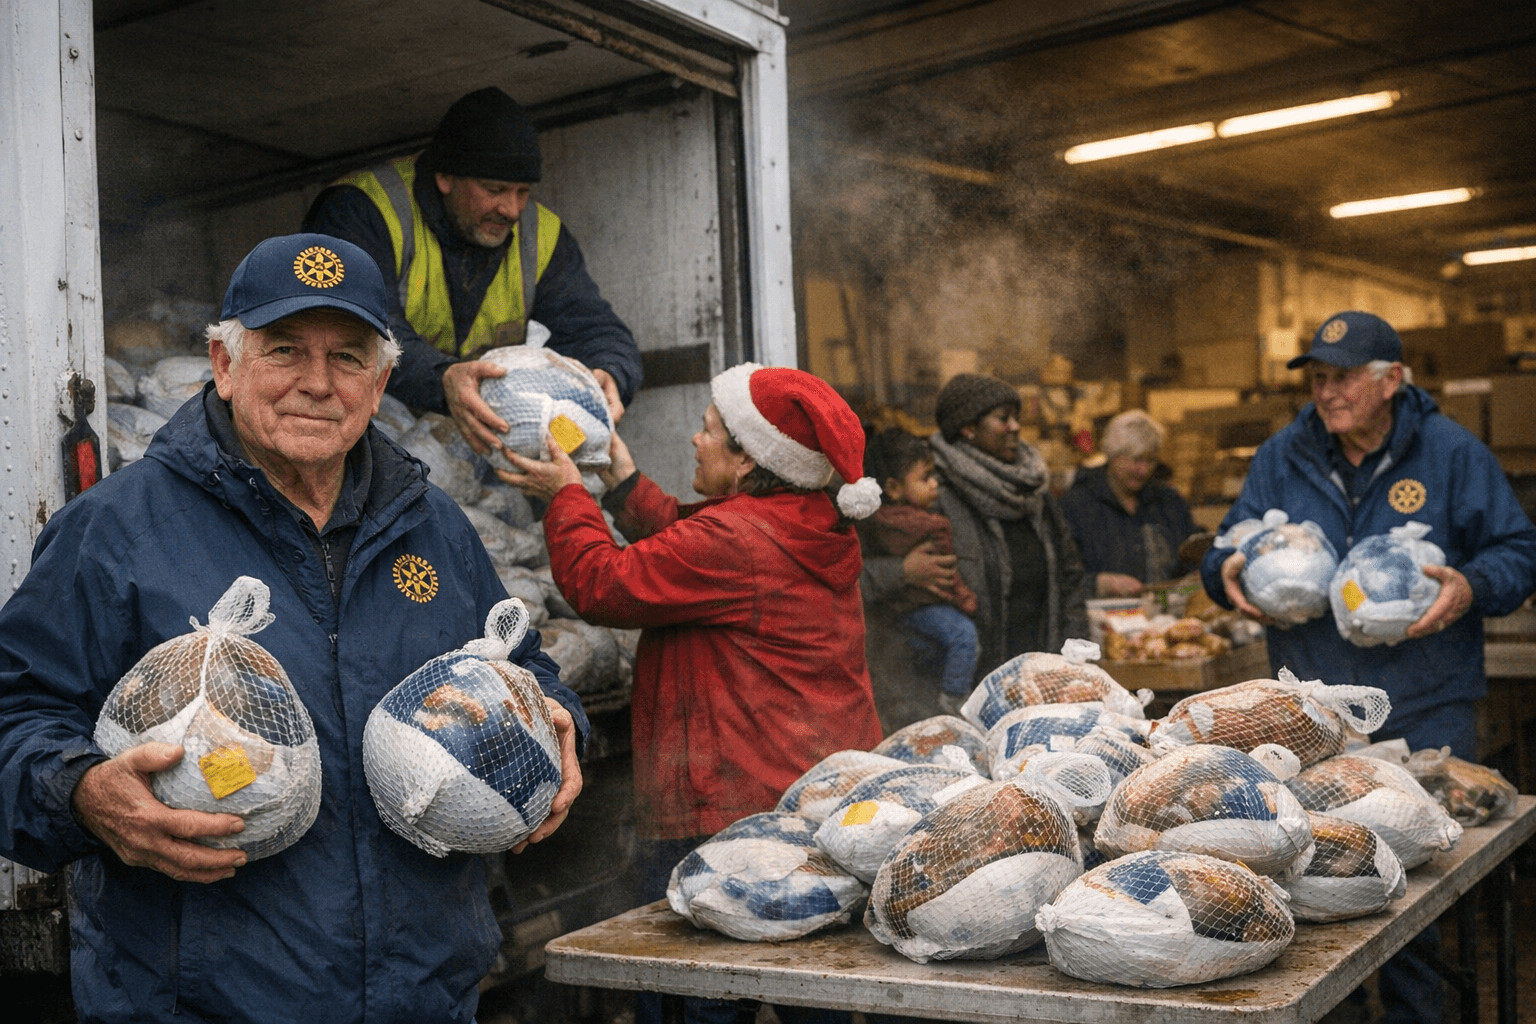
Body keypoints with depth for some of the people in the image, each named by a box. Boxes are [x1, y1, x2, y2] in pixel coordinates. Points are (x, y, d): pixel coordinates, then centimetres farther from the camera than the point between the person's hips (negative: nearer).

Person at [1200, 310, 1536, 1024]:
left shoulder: (1453, 454, 1)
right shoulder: (1280, 459, 8)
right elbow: (1231, 547, 15)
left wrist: (1471, 587, -16)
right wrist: (1229, 574, -8)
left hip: (1424, 713, -2)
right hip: (1309, 710, 2)